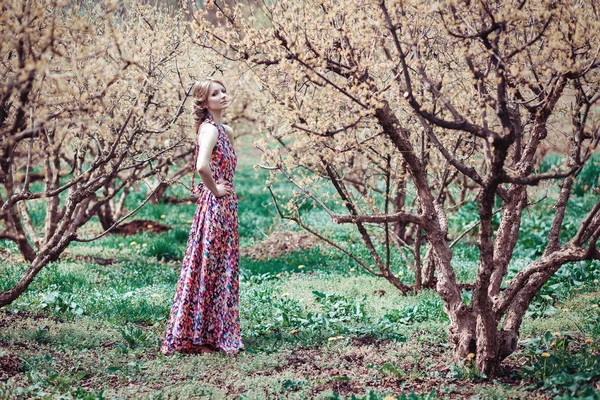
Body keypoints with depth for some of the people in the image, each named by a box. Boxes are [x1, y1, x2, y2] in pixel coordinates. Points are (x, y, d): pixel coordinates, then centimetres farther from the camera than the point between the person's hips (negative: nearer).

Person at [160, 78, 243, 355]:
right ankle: (195, 337, 2)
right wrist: (215, 190, -17)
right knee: (208, 269, -4)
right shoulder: (209, 129, -15)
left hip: (226, 207, 9)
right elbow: (202, 166, -33)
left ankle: (217, 334, 20)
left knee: (224, 269, 13)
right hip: (214, 205, -9)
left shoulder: (225, 131, 13)